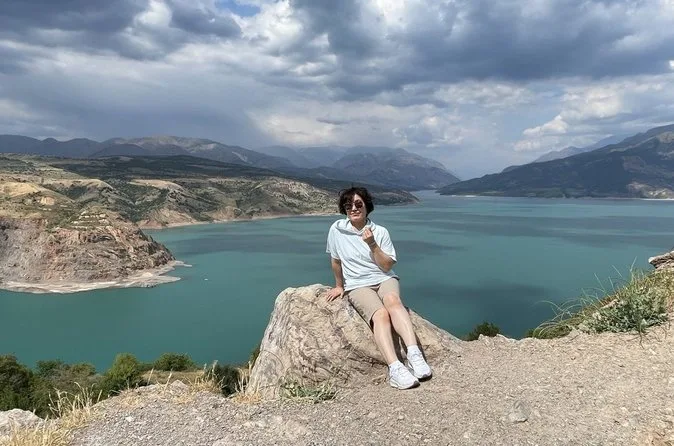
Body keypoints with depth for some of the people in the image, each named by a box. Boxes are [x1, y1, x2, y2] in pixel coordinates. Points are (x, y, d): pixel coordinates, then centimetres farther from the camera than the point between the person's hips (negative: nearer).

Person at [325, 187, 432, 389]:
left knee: (393, 300, -36)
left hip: (384, 279, 1)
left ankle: (414, 354, -47)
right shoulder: (337, 230, -1)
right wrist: (339, 286, 19)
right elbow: (335, 260, 11)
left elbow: (386, 266, -4)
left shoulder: (380, 232, 0)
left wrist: (372, 245, -15)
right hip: (357, 286, -1)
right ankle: (395, 369, -48)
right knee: (380, 314, -33)